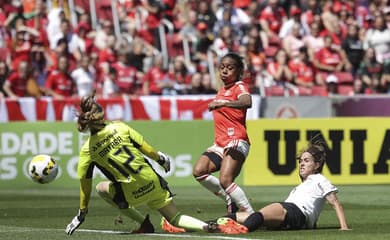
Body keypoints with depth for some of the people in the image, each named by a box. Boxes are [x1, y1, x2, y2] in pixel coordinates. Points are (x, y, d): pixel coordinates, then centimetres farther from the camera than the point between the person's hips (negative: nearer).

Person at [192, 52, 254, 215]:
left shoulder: (239, 87, -3)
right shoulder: (221, 90, 22)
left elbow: (247, 102, -28)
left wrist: (222, 103, -38)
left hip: (236, 142, -8)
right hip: (220, 143, 8)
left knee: (225, 180, -24)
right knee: (199, 171, -12)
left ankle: (251, 214, -17)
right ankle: (230, 200, 1)